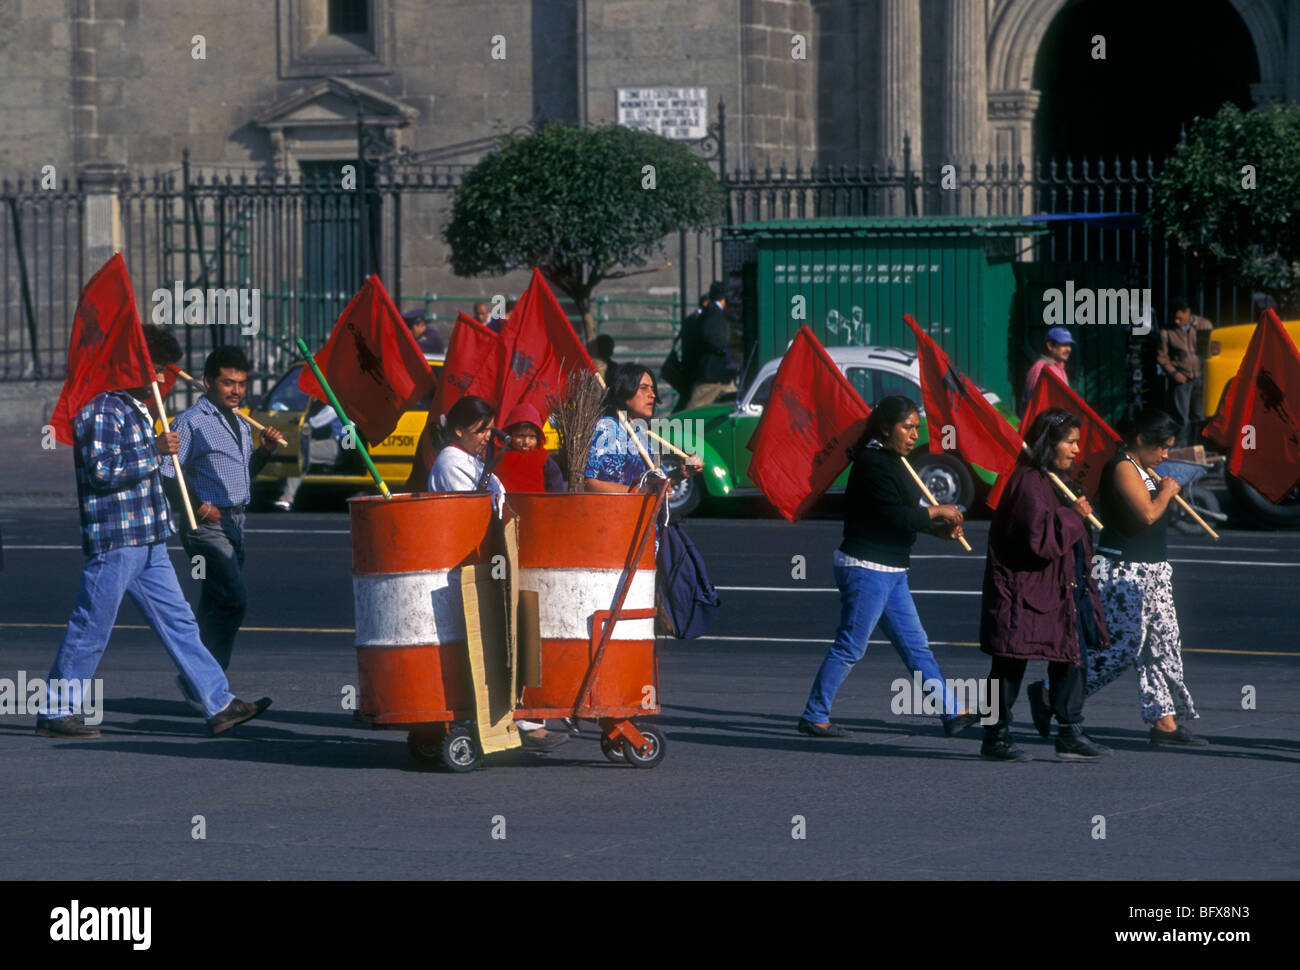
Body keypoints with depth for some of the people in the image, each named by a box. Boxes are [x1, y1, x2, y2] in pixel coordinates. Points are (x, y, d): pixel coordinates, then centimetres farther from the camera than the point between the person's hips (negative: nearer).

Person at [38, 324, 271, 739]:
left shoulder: (137, 409, 18)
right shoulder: (102, 411, -13)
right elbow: (101, 471, -21)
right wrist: (155, 452, -18)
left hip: (147, 542, 9)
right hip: (113, 538, -9)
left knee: (178, 622, 6)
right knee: (91, 628, -3)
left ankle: (219, 704, 4)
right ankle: (54, 712, 6)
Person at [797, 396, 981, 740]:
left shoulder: (891, 462, 13)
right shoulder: (872, 464, -17)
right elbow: (894, 517, -24)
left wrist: (936, 527, 4)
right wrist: (936, 512, -11)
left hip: (891, 573, 10)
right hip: (865, 568, -10)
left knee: (916, 647, 11)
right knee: (850, 647, -4)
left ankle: (952, 713, 13)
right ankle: (814, 717, 5)